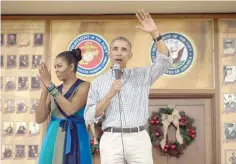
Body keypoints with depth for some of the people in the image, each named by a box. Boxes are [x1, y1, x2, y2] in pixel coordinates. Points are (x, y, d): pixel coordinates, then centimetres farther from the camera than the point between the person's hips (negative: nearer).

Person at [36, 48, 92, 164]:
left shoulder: (84, 86, -2)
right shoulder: (55, 90, 11)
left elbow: (70, 109, -19)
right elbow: (39, 119, 3)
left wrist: (50, 86, -14)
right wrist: (44, 90, -6)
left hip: (75, 139, -4)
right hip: (53, 138, 5)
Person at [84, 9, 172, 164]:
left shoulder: (141, 75, 11)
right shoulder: (98, 82, 10)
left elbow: (165, 61, -3)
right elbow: (89, 117, 2)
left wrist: (155, 33, -14)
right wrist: (110, 94, -10)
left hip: (139, 139, 0)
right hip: (111, 140, 0)